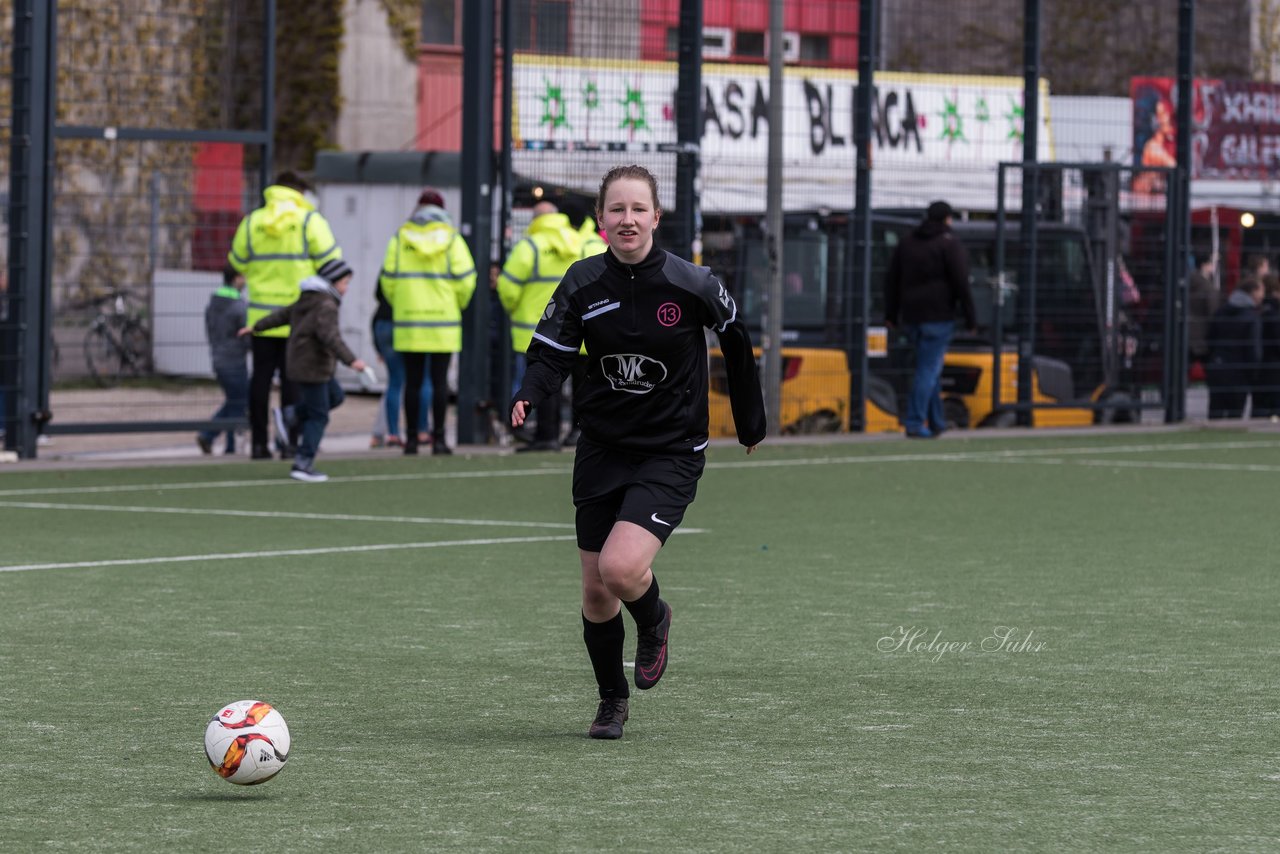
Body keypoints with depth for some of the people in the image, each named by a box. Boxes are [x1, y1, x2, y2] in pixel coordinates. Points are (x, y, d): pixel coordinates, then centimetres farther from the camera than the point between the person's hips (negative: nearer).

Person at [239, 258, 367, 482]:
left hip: (300, 363, 10)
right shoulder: (326, 306, -18)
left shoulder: (307, 301, 13)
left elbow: (283, 314, 24)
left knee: (335, 396, 22)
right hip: (312, 369, -10)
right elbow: (330, 336, -32)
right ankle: (303, 465, -6)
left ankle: (292, 416, 13)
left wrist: (257, 327, 36)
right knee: (318, 417, -5)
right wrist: (351, 360, -40)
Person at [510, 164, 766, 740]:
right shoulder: (583, 284, -5)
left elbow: (735, 341, 5)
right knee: (595, 591, 7)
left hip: (671, 453, -4)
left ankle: (654, 622, 13)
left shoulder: (691, 286, -12)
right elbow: (551, 353, -5)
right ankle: (612, 701, 29)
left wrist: (750, 423, 15)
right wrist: (529, 396, -28)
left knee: (621, 568, -23)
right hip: (602, 449, 4)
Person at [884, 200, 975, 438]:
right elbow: (961, 283, -11)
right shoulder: (949, 244, -6)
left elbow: (892, 280, 13)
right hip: (938, 317, -6)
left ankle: (936, 421, 19)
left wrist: (891, 314, 18)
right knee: (928, 370, -5)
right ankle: (915, 423, -10)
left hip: (911, 318, 6)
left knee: (930, 368, 17)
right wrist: (970, 318, -6)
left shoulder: (907, 242, 12)